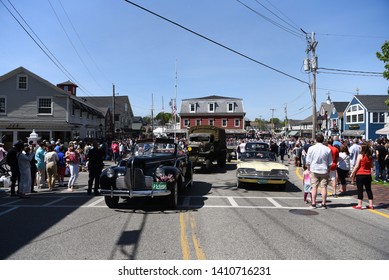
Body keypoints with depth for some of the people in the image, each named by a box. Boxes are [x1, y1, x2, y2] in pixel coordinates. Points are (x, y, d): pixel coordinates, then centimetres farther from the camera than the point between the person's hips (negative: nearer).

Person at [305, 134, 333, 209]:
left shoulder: (311, 148, -4)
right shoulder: (327, 149, -2)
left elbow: (308, 161, -1)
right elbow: (330, 163, 4)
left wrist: (309, 169, 11)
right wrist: (328, 170, 16)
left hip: (314, 170, 0)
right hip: (324, 170, 0)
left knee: (314, 187, 4)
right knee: (324, 187, 5)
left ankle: (313, 203, 5)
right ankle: (323, 203, 7)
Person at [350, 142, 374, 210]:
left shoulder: (360, 155, -11)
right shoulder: (370, 156, 4)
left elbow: (356, 166, -11)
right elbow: (372, 166, 12)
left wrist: (352, 173, -3)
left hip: (360, 174, -5)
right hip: (368, 175, 5)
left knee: (360, 190, 0)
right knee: (368, 189, 12)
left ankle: (359, 205, 2)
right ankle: (371, 205, 16)